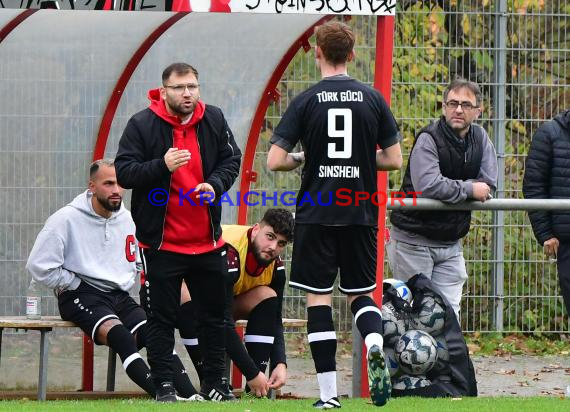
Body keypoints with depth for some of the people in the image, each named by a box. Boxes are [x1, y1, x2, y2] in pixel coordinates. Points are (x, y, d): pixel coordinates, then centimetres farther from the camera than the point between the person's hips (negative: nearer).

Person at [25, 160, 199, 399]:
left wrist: (125, 284, 14)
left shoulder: (126, 219, 13)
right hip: (81, 296, -6)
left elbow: (137, 260, 31)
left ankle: (190, 395, -29)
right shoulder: (66, 219, -6)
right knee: (119, 334, -32)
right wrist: (76, 286, -7)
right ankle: (161, 394, -44)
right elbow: (39, 266, -10)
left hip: (119, 296, 6)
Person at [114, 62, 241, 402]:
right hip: (161, 243, -4)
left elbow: (232, 159, 8)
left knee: (214, 315, 11)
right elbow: (123, 172, -11)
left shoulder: (214, 120, 1)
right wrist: (162, 165, -27)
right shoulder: (142, 125, -9)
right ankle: (163, 385, 9)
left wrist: (216, 184, -12)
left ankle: (215, 382, 23)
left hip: (207, 242, 4)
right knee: (161, 318, 2)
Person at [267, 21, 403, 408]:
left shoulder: (305, 101, -5)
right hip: (361, 214, 2)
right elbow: (394, 159, 3)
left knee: (318, 297, 4)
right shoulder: (373, 99, 0)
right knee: (361, 292, 15)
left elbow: (275, 160, -8)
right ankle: (375, 345, -18)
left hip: (316, 214, -2)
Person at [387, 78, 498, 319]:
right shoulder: (428, 139, -14)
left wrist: (451, 189, -13)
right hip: (414, 241, -6)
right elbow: (428, 186, -28)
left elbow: (488, 186, -2)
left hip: (450, 243, 6)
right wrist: (469, 189, -16)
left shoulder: (480, 138, 5)